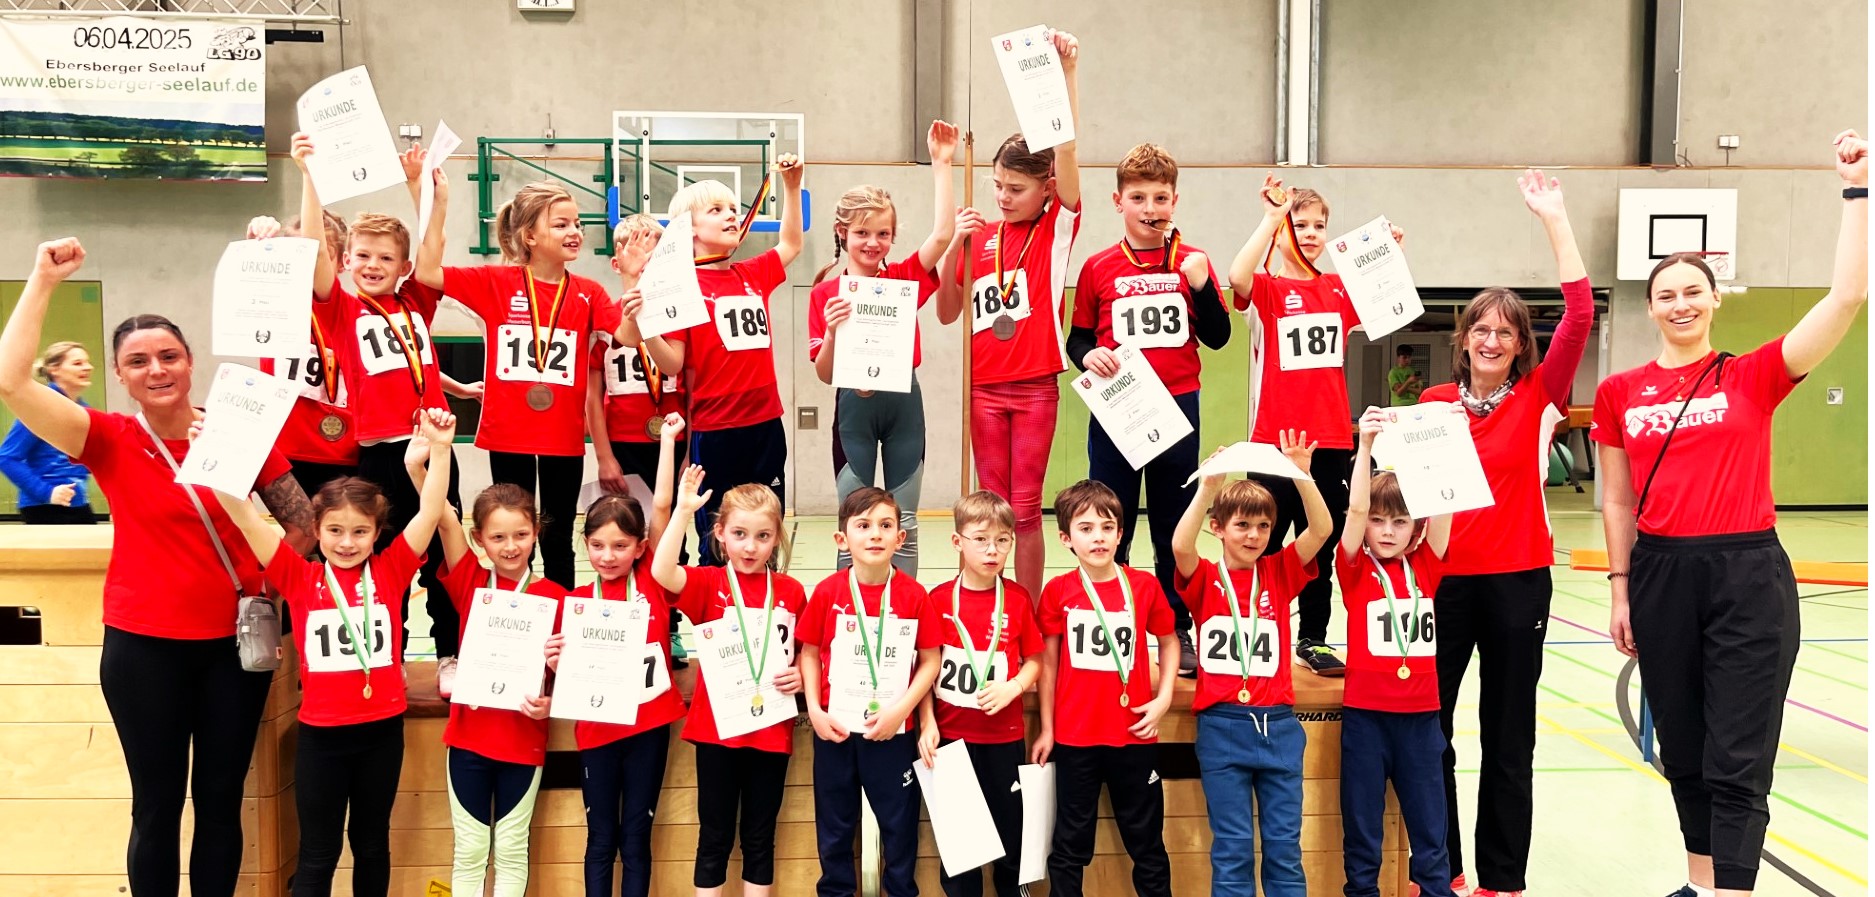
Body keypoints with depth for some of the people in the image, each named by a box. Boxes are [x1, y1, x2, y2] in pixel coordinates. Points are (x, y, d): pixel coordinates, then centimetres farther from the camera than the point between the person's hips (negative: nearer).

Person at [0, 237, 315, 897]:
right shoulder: (110, 441, -5)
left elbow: (302, 524, 6)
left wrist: (267, 585, -4)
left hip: (235, 641, 1)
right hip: (143, 645, -1)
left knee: (220, 800, 11)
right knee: (157, 805, 7)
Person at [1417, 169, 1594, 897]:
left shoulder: (1540, 397, 0)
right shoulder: (1434, 403, 5)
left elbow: (1579, 315, -11)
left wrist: (1554, 219, -11)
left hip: (1518, 581, -1)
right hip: (1442, 578, 2)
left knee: (1509, 735, 7)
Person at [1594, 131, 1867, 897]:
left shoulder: (1755, 376, 0)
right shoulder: (1619, 394, 6)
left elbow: (1848, 296, -10)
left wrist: (1855, 189, -11)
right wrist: (1620, 589, 6)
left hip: (1748, 575, -3)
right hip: (1661, 575, 3)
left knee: (1738, 760, -2)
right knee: (1684, 751, 14)